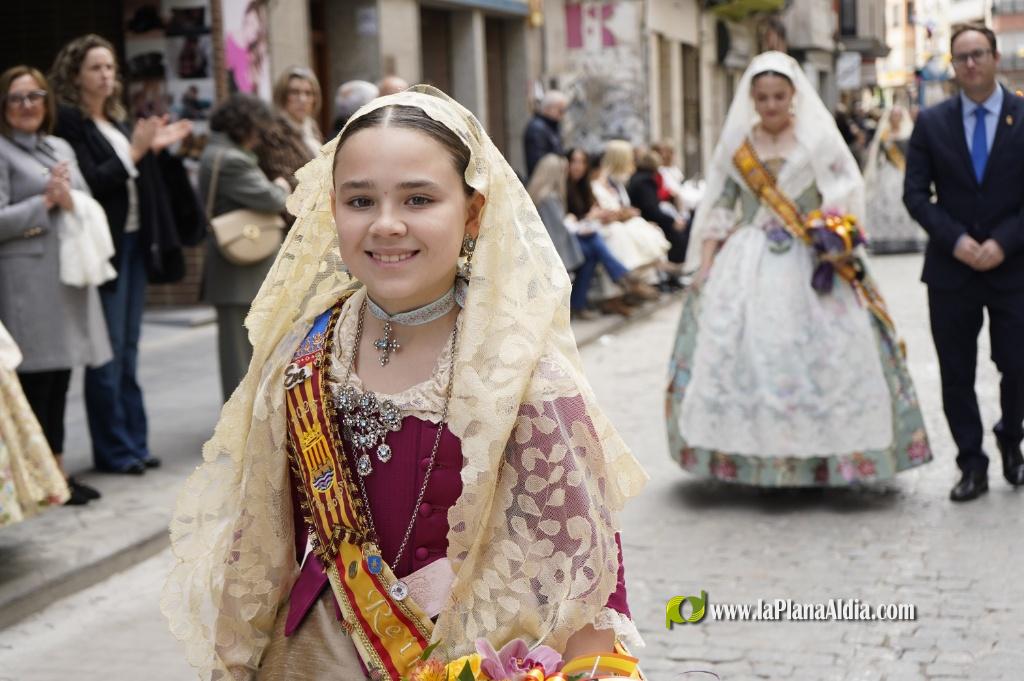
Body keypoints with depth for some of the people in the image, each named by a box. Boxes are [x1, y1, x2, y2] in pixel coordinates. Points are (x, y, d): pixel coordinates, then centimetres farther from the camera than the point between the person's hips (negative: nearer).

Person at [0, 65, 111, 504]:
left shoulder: (61, 148, 19)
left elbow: (87, 202, 18)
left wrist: (70, 200, -2)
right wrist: (46, 203, -13)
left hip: (69, 273, 7)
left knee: (60, 377, 10)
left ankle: (57, 470, 17)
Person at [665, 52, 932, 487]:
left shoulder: (819, 140, 4)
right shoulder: (735, 144, 10)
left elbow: (847, 195, 1)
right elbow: (718, 208, 11)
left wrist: (833, 237, -17)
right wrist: (705, 263, 2)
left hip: (809, 265, -2)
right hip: (747, 265, 2)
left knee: (818, 357, -7)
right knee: (736, 352, -7)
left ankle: (817, 458, 0)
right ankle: (750, 457, -1)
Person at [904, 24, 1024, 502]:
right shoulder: (931, 122, 4)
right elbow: (915, 194, 0)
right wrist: (956, 239, -12)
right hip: (951, 267, 1)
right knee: (956, 373, 3)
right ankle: (972, 467, 14)